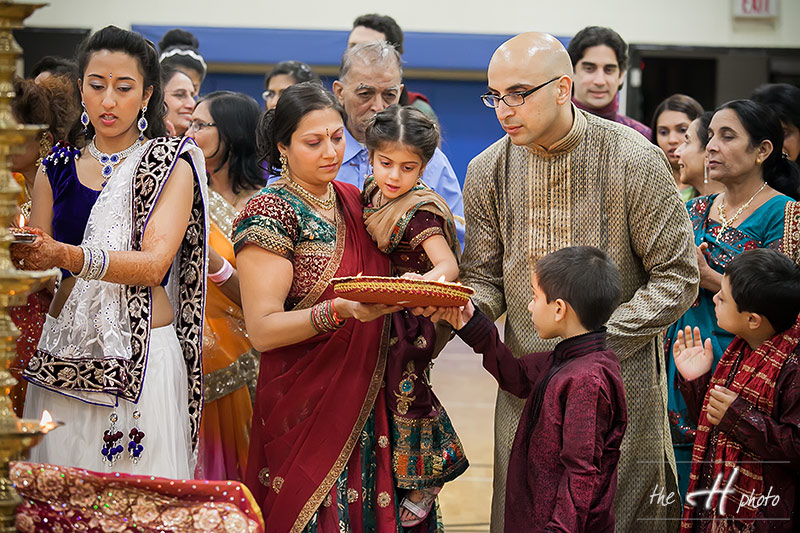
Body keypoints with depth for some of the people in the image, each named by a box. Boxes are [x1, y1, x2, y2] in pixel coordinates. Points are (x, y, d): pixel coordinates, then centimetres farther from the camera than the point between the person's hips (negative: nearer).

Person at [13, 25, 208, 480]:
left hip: (143, 356, -3)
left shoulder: (172, 165, 0)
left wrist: (68, 256, -27)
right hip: (64, 353, 3)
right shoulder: (57, 168, 11)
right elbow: (37, 260, 9)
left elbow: (154, 264, -13)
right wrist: (19, 251, -14)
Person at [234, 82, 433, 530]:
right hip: (304, 412, -6)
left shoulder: (353, 202, 12)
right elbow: (262, 329, -15)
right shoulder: (271, 213, -8)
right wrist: (341, 311, -28)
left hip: (368, 407, 6)